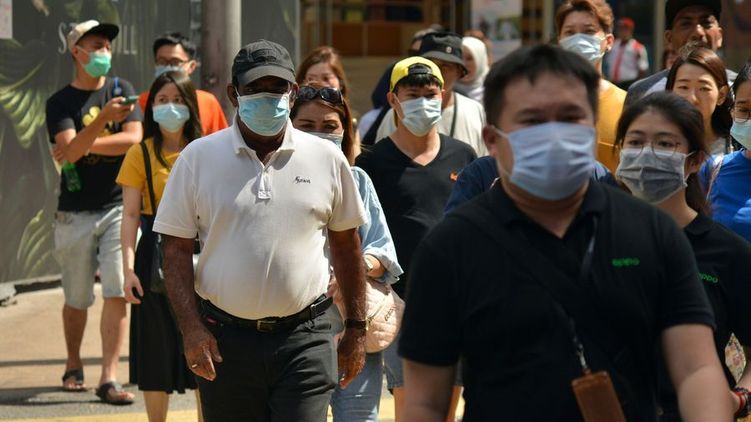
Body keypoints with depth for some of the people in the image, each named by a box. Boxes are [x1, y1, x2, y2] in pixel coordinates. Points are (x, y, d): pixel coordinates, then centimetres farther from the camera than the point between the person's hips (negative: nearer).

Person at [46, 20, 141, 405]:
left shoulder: (121, 89, 7)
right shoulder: (60, 102, 0)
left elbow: (133, 139, -5)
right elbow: (70, 149, -17)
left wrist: (83, 144, -8)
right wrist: (103, 118, -32)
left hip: (119, 207, 1)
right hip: (75, 213, -1)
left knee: (117, 293, -9)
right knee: (77, 300, 8)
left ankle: (108, 378, -8)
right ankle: (73, 366, 29)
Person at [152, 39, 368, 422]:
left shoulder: (327, 159, 5)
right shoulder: (198, 158, 2)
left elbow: (346, 244, 14)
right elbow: (176, 251, 1)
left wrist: (355, 329, 14)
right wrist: (191, 328, -10)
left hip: (305, 337, 0)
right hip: (225, 338, 1)